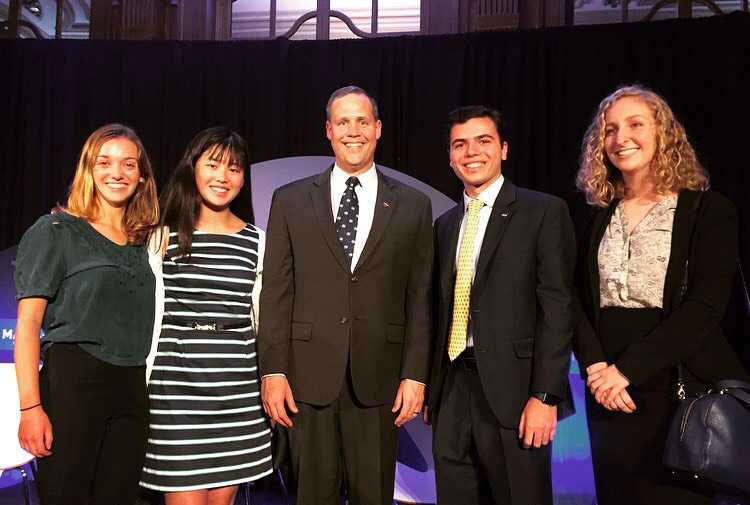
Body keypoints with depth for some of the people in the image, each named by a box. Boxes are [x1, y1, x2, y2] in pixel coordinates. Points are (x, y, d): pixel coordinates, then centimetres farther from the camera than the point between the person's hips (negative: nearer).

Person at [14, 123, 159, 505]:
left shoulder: (144, 241, 13)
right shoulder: (55, 230, -1)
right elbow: (28, 323, -7)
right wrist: (30, 407, -13)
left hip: (132, 389, 5)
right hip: (72, 384, -5)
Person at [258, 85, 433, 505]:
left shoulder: (413, 206, 5)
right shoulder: (290, 201, 6)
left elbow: (420, 298, 3)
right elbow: (276, 292, 2)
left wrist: (415, 375, -2)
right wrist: (273, 371, -3)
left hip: (378, 379, 0)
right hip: (308, 378, 0)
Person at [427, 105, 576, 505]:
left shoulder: (544, 212, -3)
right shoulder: (445, 225, 14)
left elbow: (557, 309, -9)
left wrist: (545, 396, -15)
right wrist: (432, 389, 11)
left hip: (512, 390, -5)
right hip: (452, 392, 5)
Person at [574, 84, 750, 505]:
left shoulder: (708, 211, -3)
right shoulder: (599, 218, 10)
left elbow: (705, 307, -12)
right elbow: (580, 301, 6)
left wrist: (627, 370, -17)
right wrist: (594, 366, -11)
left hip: (684, 390, -4)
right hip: (610, 392, 4)